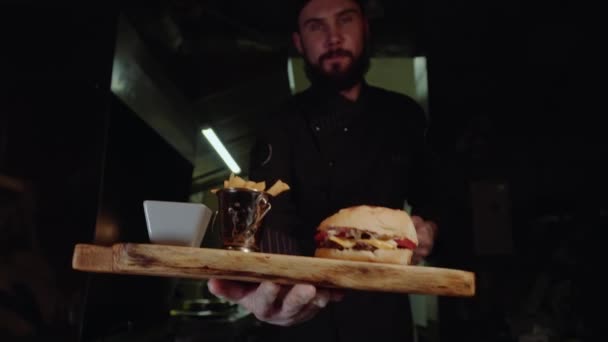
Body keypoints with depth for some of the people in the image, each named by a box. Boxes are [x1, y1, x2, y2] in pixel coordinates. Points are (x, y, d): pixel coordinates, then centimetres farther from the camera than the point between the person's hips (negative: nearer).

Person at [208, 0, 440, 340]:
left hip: (387, 312, 3)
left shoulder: (405, 115, -1)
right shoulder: (283, 127, -12)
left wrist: (427, 227, -10)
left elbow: (427, 197, 12)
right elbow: (275, 223, -27)